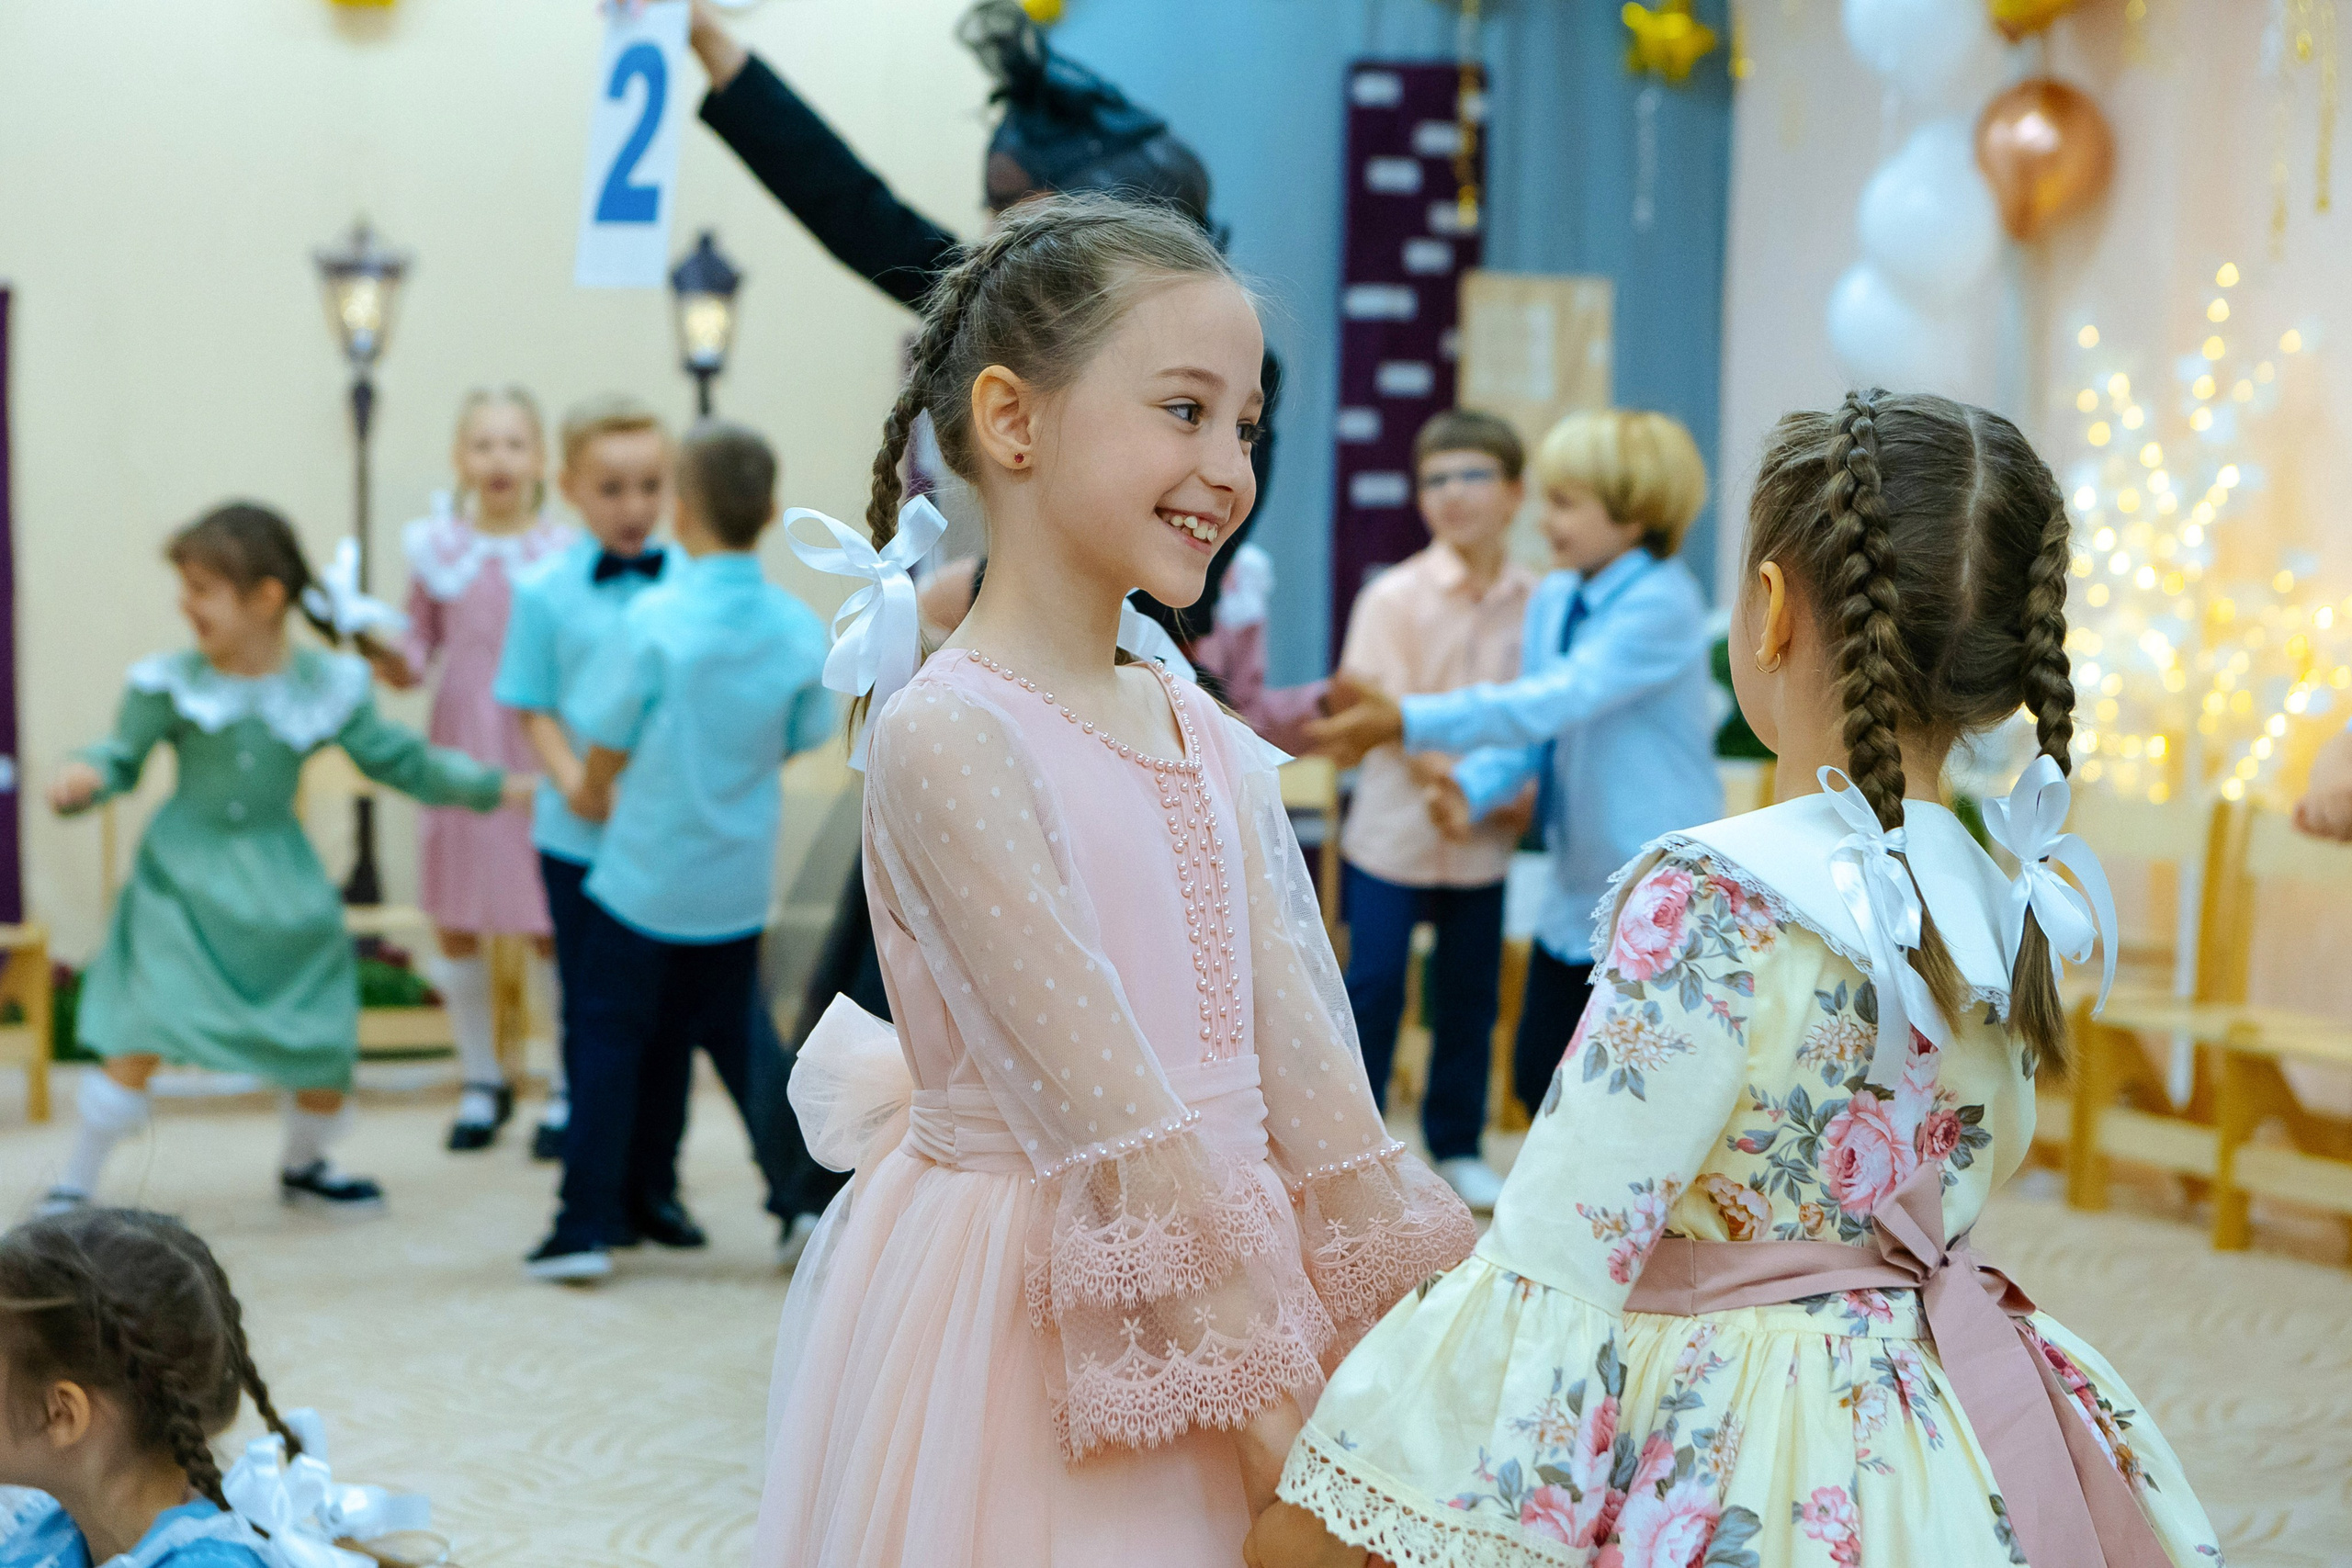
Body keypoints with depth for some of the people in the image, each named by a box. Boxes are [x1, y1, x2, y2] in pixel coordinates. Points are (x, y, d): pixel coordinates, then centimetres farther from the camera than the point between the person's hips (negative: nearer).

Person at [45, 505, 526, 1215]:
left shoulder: (327, 685, -6)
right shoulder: (172, 683, -10)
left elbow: (397, 759, 3)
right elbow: (123, 754, -4)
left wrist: (496, 786, 0)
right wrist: (86, 777, -28)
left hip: (280, 884, 3)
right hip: (184, 880, -2)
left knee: (326, 1042, 8)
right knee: (142, 1037, -15)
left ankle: (304, 1164, 38)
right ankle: (75, 1186, 1)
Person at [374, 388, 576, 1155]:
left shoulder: (562, 550, -4)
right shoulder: (437, 547, 2)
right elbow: (414, 660, 6)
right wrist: (386, 654, -15)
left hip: (538, 751, -2)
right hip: (459, 755, 3)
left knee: (550, 930, -1)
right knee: (454, 925, 8)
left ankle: (567, 1088, 15)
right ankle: (482, 1082, 25)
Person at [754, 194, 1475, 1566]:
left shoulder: (1208, 742, 7)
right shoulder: (948, 734, -16)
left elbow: (1300, 1062, 4)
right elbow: (1108, 1109, -20)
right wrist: (1262, 1392, -21)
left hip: (1212, 1264, 7)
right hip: (1019, 1317, -7)